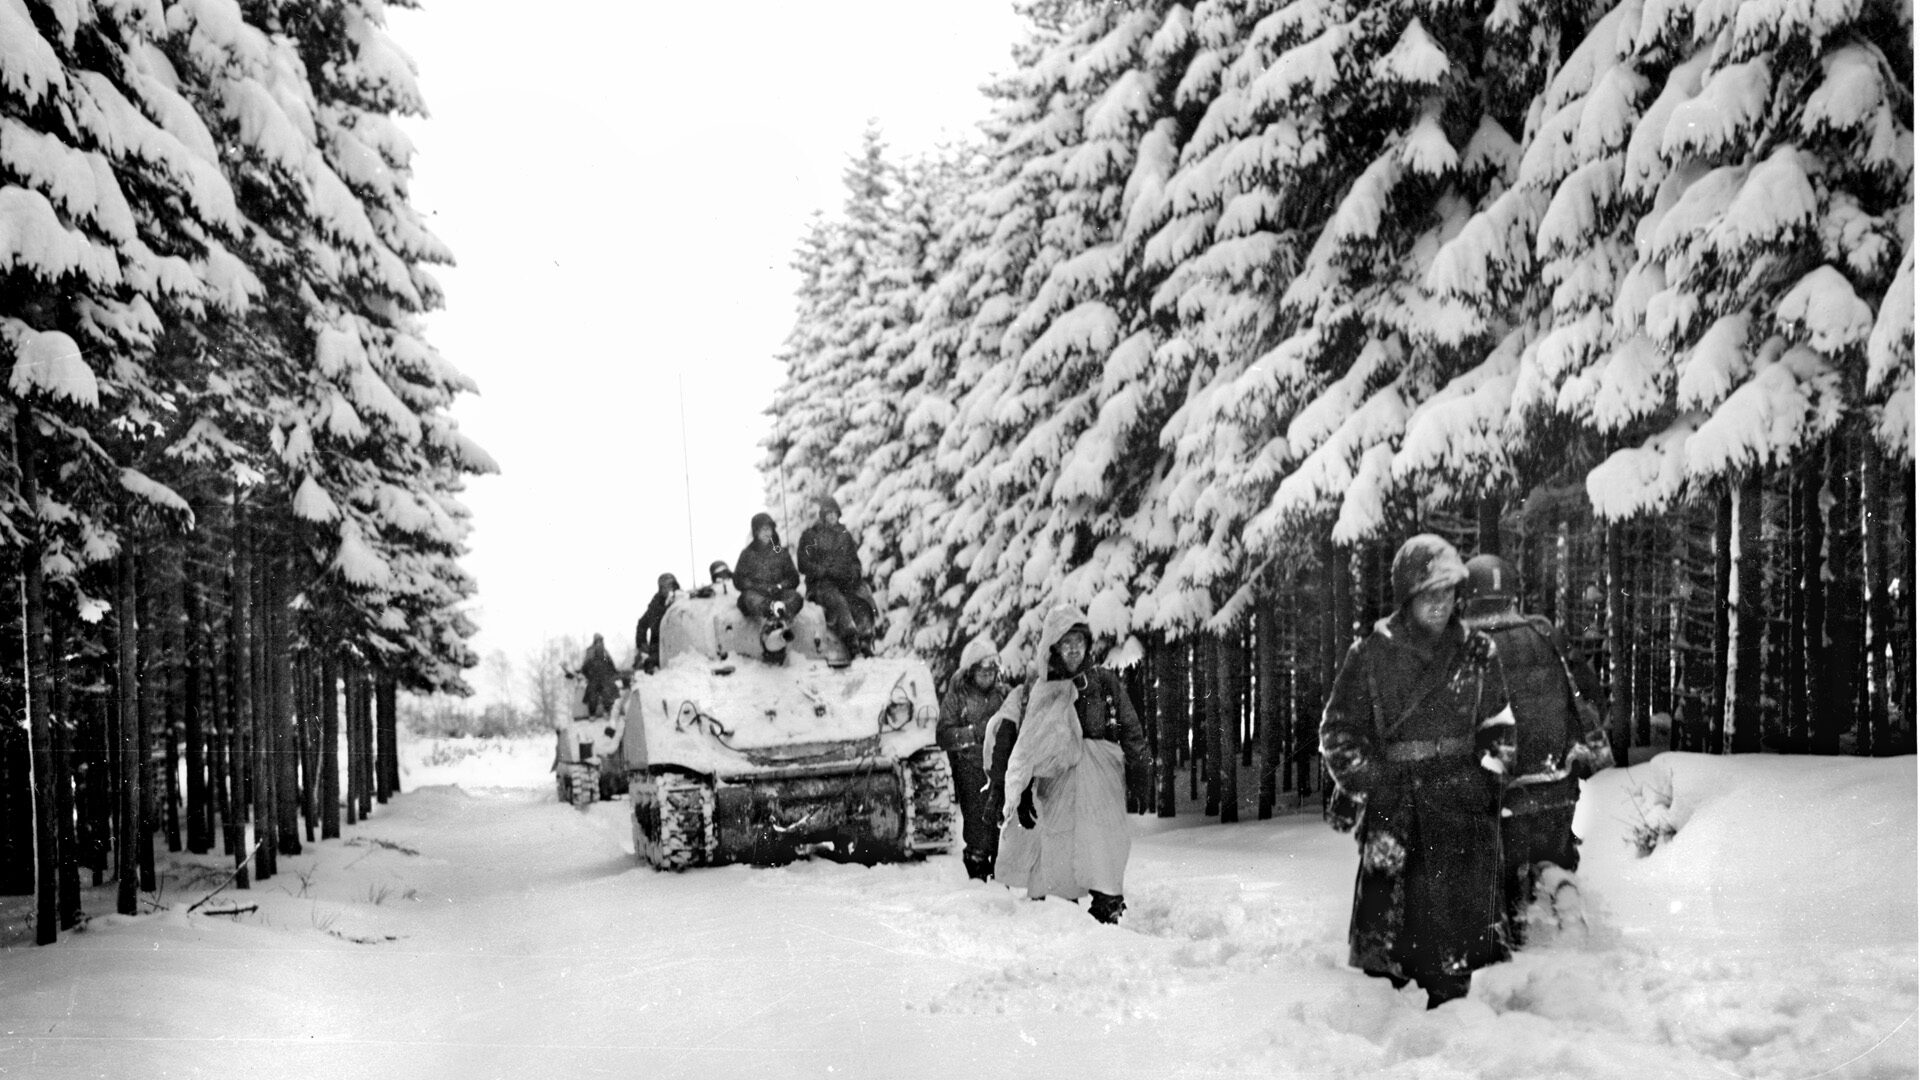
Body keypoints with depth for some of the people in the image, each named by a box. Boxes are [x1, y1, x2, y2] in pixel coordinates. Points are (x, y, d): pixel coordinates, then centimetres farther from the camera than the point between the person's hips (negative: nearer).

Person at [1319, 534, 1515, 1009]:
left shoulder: (1477, 653, 9)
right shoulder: (1371, 654, 2)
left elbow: (1499, 728, 17)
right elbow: (1338, 733, 6)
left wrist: (1486, 777, 6)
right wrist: (1370, 785, -2)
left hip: (1462, 808, 2)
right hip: (1394, 804, -1)